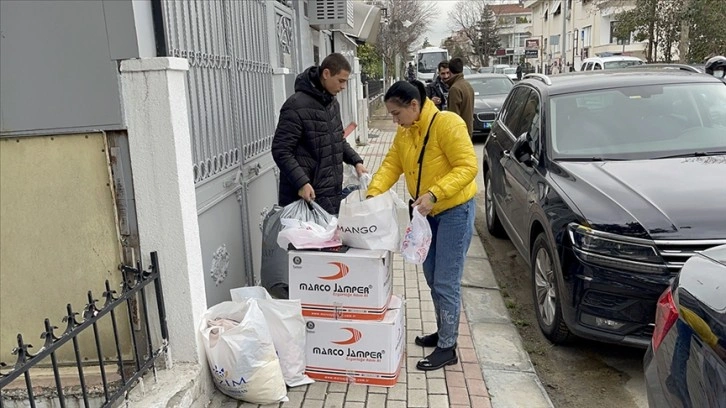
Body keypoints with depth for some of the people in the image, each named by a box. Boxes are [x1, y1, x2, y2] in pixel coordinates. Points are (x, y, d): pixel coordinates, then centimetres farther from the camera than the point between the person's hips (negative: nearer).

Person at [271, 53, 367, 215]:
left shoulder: (332, 102, 11)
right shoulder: (297, 106, -16)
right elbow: (281, 151, -17)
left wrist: (355, 160, 9)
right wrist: (301, 182, -25)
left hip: (332, 191, 8)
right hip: (310, 194, -8)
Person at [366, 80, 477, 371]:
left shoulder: (447, 123, -21)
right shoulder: (404, 132, 4)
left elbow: (467, 166, -25)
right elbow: (391, 165, 1)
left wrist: (434, 194, -35)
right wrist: (373, 193, -16)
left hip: (455, 210, -8)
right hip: (428, 213, 8)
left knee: (446, 283, -4)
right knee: (432, 278, 17)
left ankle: (447, 348, 10)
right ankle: (443, 331, 35)